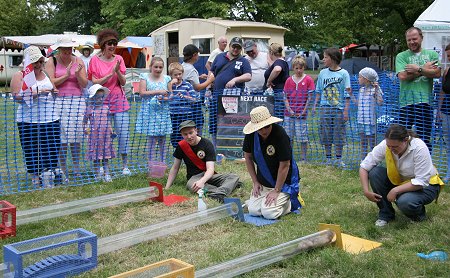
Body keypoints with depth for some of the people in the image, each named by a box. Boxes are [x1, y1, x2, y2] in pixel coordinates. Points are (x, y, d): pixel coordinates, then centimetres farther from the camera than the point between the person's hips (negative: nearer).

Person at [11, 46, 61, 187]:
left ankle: (47, 179, 10)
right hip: (28, 119, -3)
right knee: (31, 150, 1)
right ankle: (35, 181, 14)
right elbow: (17, 97, -8)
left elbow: (56, 92, 24)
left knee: (52, 147, -1)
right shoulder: (19, 76, 2)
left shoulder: (47, 74, 14)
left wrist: (54, 92, 0)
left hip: (51, 118, 3)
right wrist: (36, 93, -19)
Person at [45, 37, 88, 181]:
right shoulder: (52, 62, 4)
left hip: (77, 100, 2)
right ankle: (63, 171, 4)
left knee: (76, 137, 2)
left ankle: (76, 169, 13)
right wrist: (66, 75, -11)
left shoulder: (78, 61, 10)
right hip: (59, 101, -2)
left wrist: (78, 74, -11)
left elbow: (85, 84, 7)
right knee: (61, 137, -4)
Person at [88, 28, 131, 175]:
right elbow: (94, 82, -7)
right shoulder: (95, 60, -1)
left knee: (123, 133, -2)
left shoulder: (118, 59, 7)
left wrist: (118, 71, -14)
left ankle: (125, 165, 8)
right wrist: (110, 74, -16)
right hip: (102, 101, -2)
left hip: (119, 100, 2)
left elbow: (123, 82, 3)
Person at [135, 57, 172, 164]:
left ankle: (162, 163, 14)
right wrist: (158, 92, -12)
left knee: (162, 140, 5)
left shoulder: (166, 79, 9)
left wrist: (165, 98, -11)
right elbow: (142, 93, -7)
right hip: (150, 111, -2)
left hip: (163, 112, 2)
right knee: (151, 140, -2)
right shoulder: (145, 77, 4)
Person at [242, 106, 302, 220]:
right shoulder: (251, 135, -11)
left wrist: (276, 190, -17)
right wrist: (255, 182, 1)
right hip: (263, 182, 5)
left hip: (283, 181, -5)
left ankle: (292, 201, 10)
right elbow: (248, 157, 4)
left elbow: (284, 165, -22)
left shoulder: (280, 135, -26)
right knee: (253, 210, -6)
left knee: (269, 213, -16)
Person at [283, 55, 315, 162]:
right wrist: (290, 110, -4)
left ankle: (304, 158, 11)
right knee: (289, 137, 9)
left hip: (301, 114, -3)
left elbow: (310, 98, -2)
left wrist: (303, 112, -8)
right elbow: (285, 98, 8)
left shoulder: (308, 80, -1)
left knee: (303, 138, 0)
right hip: (289, 114, 3)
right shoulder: (289, 80, 7)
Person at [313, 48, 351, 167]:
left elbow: (347, 94, -4)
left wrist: (346, 110, -8)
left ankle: (339, 159, 15)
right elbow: (318, 91, 13)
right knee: (326, 134, 5)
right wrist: (315, 105, 5)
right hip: (325, 108, 3)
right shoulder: (323, 73, 6)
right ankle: (328, 158, 17)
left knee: (339, 135, 3)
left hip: (339, 108, -2)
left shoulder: (343, 73, -3)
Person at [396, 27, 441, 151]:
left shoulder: (432, 54, 15)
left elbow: (437, 73, -1)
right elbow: (402, 76, -7)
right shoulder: (401, 56, 9)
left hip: (425, 100, 1)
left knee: (424, 137, 2)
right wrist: (426, 69, -3)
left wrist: (418, 69, -8)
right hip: (406, 100, -1)